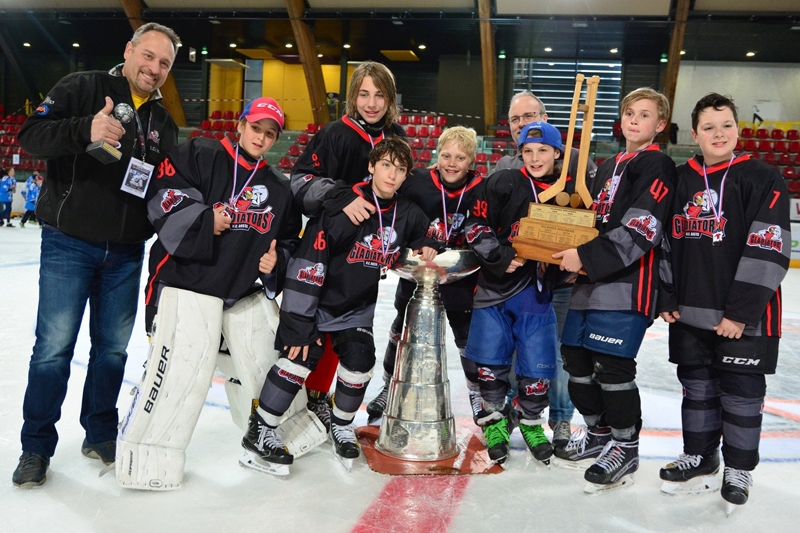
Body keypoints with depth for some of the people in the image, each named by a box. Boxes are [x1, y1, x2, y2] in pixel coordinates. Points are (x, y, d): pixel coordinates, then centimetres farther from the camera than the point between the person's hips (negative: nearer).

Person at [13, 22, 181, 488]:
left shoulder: (164, 123, 12)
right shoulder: (82, 88, -3)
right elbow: (32, 135, -15)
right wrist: (86, 131, -32)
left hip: (126, 253, 5)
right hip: (69, 244, -4)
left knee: (113, 347, 11)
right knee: (54, 347, -1)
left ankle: (101, 436, 27)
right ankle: (37, 446, 16)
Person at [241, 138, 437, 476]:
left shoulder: (407, 215, -5)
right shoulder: (341, 208, -24)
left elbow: (422, 237, 20)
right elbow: (306, 267, -24)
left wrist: (426, 250, -7)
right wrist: (298, 324, -24)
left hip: (358, 308, 5)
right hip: (315, 302, -5)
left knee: (360, 364, -5)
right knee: (301, 358, -14)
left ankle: (341, 426, 22)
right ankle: (259, 432, 2)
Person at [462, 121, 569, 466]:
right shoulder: (504, 183, -2)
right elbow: (476, 225, -5)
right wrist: (501, 257, -14)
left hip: (538, 292, 1)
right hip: (496, 286, -1)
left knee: (537, 366, 3)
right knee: (491, 359, 4)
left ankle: (530, 420, 30)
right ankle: (495, 419, 27)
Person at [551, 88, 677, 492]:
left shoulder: (658, 166, -5)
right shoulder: (608, 166, 21)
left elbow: (640, 229, -17)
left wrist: (587, 257, -19)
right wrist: (574, 255, 9)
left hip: (627, 282, -8)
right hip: (591, 278, 8)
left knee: (612, 364, -8)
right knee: (576, 356, 10)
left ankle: (625, 446, 11)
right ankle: (598, 431, 28)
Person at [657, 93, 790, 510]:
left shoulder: (762, 179, -8)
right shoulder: (681, 180, 7)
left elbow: (767, 251, -14)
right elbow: (669, 242, 11)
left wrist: (741, 311, -17)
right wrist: (667, 297, 6)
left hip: (744, 316, -4)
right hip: (690, 313, 5)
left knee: (741, 392, 7)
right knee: (696, 387, 15)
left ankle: (739, 468, 25)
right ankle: (699, 457, 32)